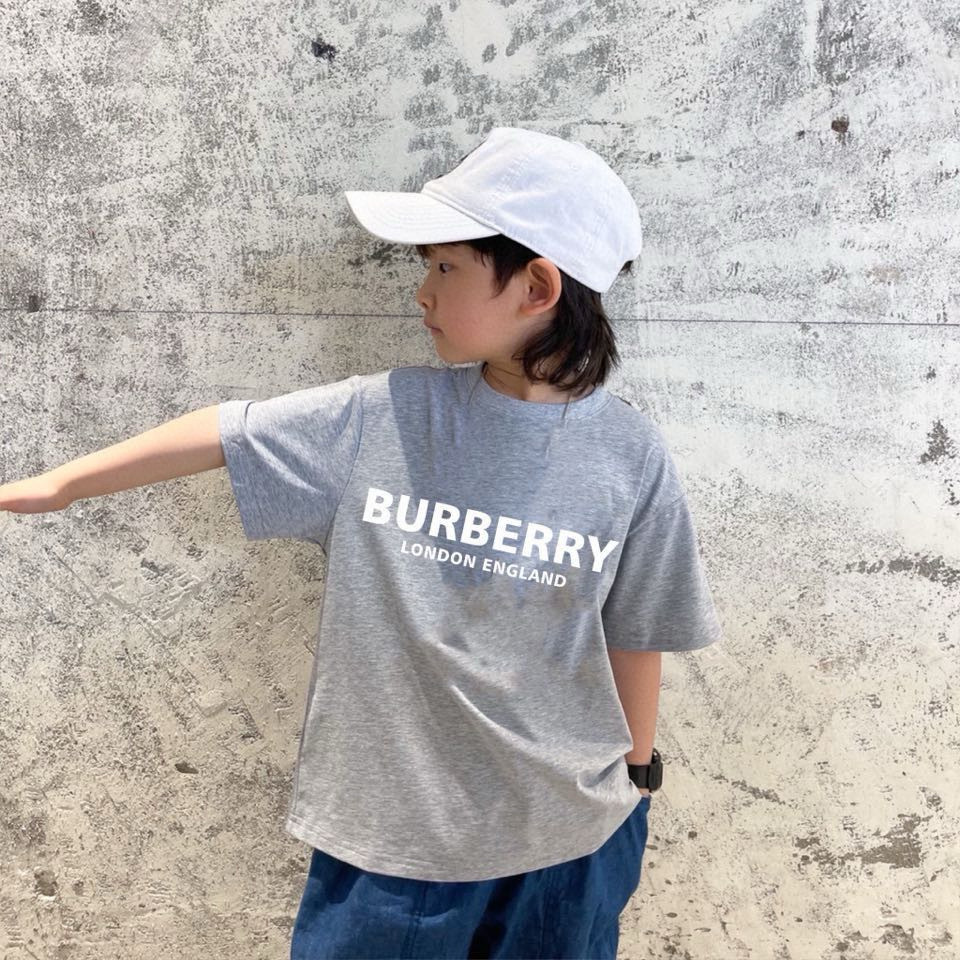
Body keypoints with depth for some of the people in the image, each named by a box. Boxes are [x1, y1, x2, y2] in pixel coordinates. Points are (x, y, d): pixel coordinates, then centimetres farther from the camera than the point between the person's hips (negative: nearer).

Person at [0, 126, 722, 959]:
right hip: (388, 820, 1)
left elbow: (633, 637, -4)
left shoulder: (631, 457, -13)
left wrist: (635, 781, 8)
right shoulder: (380, 416, -11)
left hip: (565, 831, 0)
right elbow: (224, 435, -4)